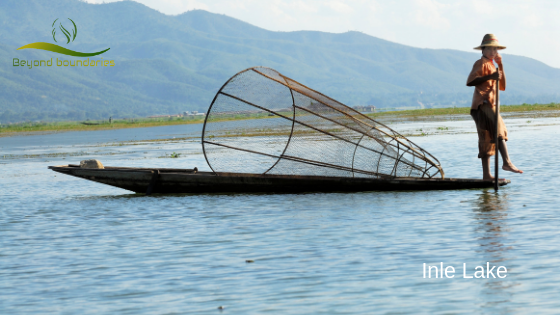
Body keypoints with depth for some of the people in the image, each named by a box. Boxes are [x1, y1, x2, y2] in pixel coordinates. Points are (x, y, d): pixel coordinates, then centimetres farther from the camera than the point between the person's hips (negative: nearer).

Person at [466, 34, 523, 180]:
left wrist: (500, 66, 11)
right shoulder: (481, 63, -3)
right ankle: (507, 162, -36)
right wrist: (490, 77, -28)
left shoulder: (491, 65, 26)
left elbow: (502, 86, 19)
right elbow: (470, 81, -19)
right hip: (483, 104, -10)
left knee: (487, 139, 6)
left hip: (490, 106, 10)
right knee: (499, 131, -23)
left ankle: (486, 174, 5)